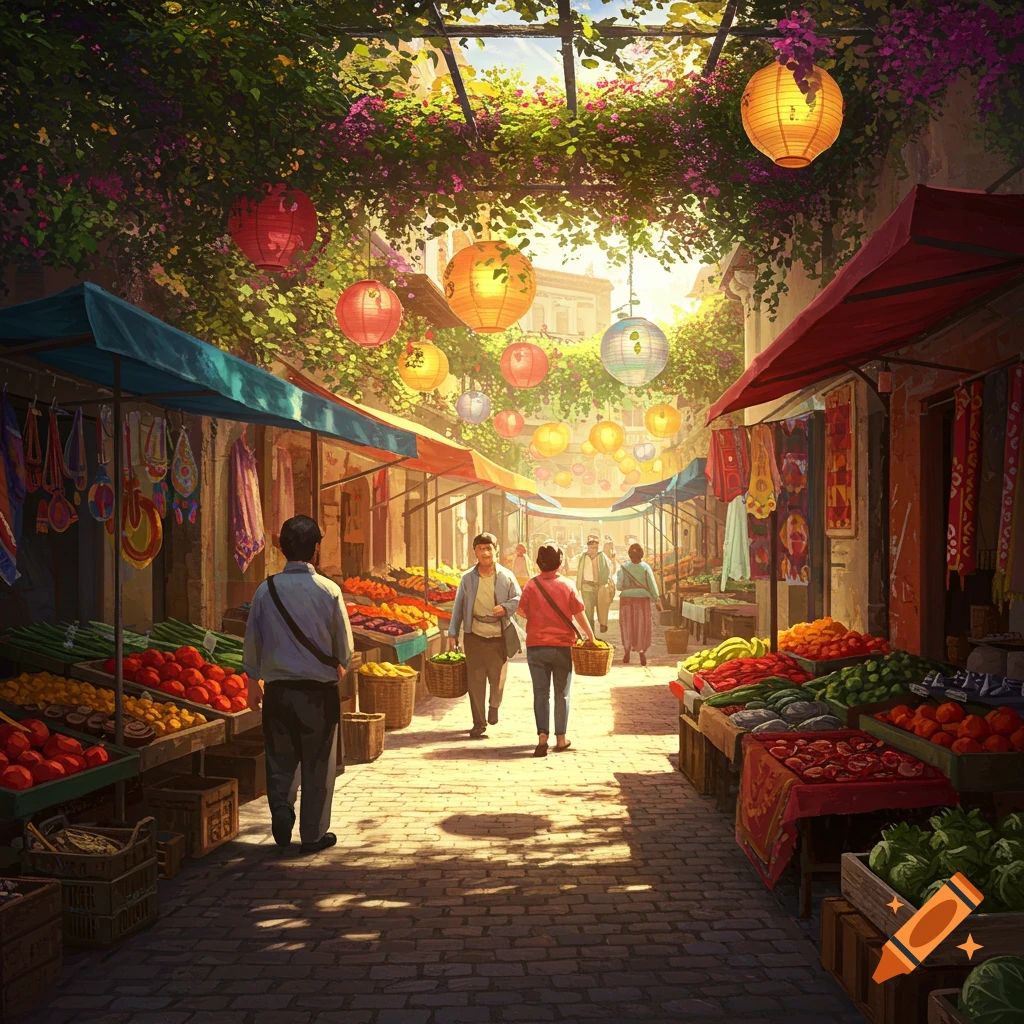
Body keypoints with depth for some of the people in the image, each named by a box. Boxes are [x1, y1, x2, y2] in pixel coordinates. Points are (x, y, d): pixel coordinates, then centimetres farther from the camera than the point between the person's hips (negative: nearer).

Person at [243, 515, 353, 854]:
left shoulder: (266, 590, -3)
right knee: (318, 765, 9)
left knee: (281, 759, 19)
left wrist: (253, 681, 19)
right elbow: (345, 645, 0)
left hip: (278, 689, 2)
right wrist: (338, 668, 21)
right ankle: (314, 835, 16)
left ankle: (281, 813, 7)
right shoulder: (329, 590, -9)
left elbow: (252, 642, 5)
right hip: (320, 690, -2)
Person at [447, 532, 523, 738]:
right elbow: (458, 606, 6)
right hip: (474, 636, 0)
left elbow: (518, 599, 6)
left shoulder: (506, 577, -1)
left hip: (499, 637, 0)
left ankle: (494, 706, 38)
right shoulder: (467, 578, 1)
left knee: (497, 677, 6)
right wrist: (453, 633, 4)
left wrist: (505, 608, -15)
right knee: (476, 680, 1)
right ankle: (479, 723, 12)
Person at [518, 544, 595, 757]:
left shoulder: (531, 585, -6)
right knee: (561, 694, 12)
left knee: (541, 693, 6)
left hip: (536, 646, 0)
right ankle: (560, 738, 16)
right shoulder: (567, 585, -7)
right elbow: (579, 614, -4)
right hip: (562, 646, 0)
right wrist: (590, 636, 9)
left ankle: (542, 736, -8)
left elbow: (522, 611, -3)